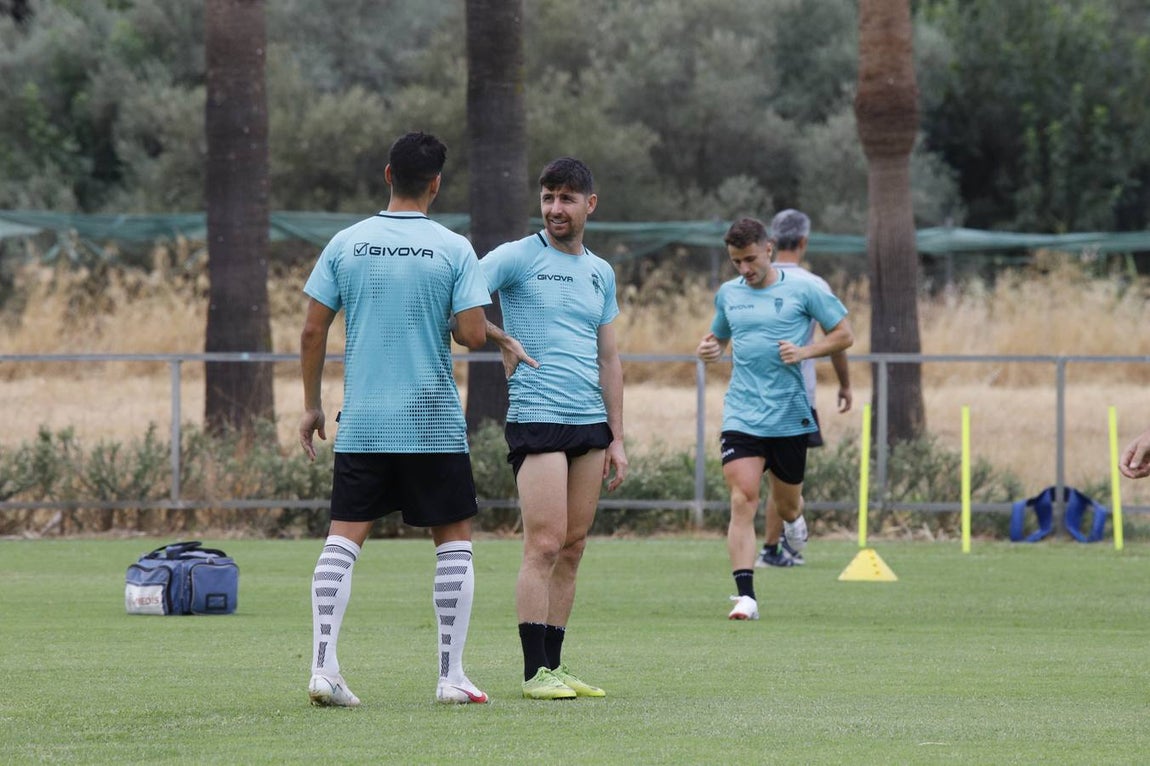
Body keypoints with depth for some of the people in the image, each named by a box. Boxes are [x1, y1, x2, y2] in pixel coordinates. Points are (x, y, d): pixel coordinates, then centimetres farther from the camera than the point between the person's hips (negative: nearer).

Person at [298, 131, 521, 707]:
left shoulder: (346, 244, 2)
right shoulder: (453, 249, -5)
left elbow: (313, 330, 1)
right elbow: (473, 334, -12)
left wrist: (311, 405, 12)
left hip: (361, 423, 2)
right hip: (433, 424, -2)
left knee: (343, 539, 3)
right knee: (454, 540, 9)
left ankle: (323, 664, -10)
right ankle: (451, 675, 6)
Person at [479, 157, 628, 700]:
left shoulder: (601, 273, 16)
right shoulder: (517, 257, -2)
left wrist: (616, 439, 15)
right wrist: (501, 338, -18)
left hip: (591, 425, 6)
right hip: (536, 418, -6)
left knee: (573, 547, 6)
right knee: (545, 544, -11)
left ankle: (554, 664, 11)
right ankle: (536, 673, -8)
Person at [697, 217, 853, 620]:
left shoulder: (801, 290, -2)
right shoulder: (727, 294, 9)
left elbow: (845, 334, 3)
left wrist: (805, 351, -12)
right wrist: (709, 348, 2)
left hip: (789, 416, -1)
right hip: (741, 416, 1)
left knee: (787, 506, 11)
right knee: (743, 500, -15)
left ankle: (794, 526, 51)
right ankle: (745, 595, -18)